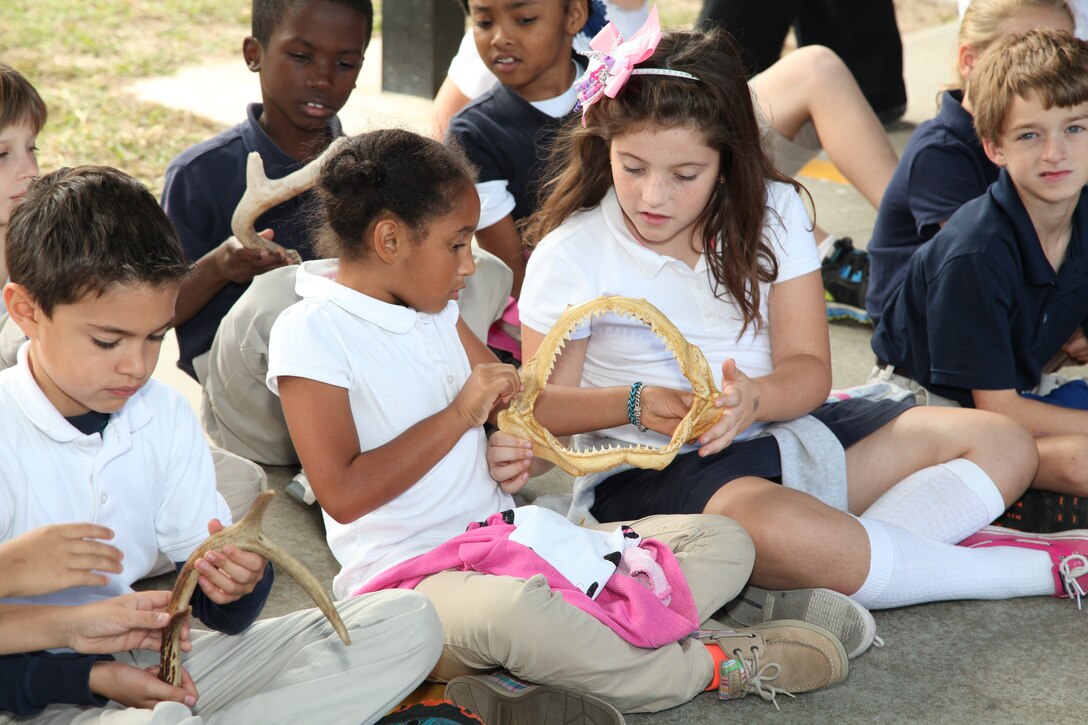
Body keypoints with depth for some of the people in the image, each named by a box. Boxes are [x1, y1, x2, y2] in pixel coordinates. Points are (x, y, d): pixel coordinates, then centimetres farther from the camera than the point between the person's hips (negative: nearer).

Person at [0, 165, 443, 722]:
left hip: (161, 669, 8)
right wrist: (94, 677, -22)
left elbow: (213, 608, 7)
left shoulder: (166, 417, 6)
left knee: (409, 623, -3)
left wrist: (237, 584, -15)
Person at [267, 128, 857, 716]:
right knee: (505, 607, -44)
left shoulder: (433, 313, 16)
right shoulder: (311, 332, -9)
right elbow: (343, 494, -17)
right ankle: (703, 668, -18)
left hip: (510, 537, 8)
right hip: (412, 575, -8)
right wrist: (458, 416, -13)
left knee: (724, 543, -3)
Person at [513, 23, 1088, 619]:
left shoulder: (771, 212, 0)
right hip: (652, 471, -5)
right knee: (768, 525, -40)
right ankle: (1039, 570, -23)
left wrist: (754, 399, -26)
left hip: (777, 431, 5)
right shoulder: (570, 254, -8)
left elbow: (808, 368, -3)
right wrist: (635, 404, -25)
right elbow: (545, 404, -4)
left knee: (1002, 445, -4)